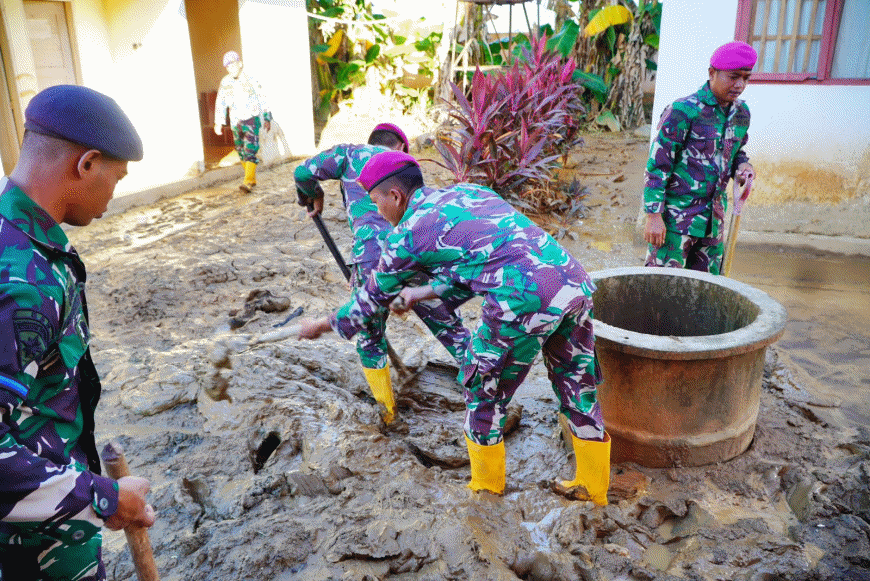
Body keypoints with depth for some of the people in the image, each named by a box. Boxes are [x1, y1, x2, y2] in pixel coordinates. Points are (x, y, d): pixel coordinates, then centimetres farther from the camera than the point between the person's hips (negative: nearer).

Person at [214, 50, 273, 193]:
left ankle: (248, 182, -20)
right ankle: (253, 179, 22)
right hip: (235, 122, 5)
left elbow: (262, 99, 1)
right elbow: (220, 102, 11)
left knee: (250, 151, -16)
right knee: (241, 152, 9)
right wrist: (218, 123, 7)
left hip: (251, 119, -5)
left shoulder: (250, 80, -5)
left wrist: (267, 118, 3)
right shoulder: (225, 82, 6)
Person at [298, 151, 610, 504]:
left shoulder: (406, 233, 7)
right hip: (576, 282, 7)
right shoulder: (470, 191, 25)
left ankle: (487, 485, 36)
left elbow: (373, 297, 21)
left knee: (484, 391, 17)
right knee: (576, 386, 22)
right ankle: (592, 486, 39)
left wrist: (323, 326, 37)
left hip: (525, 300, -7)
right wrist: (424, 292, 28)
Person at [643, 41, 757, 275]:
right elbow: (657, 165, -13)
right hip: (676, 215, -7)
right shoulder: (682, 111, -12)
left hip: (713, 219, 7)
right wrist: (653, 215, -17)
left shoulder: (741, 114, 10)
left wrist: (742, 166, 1)